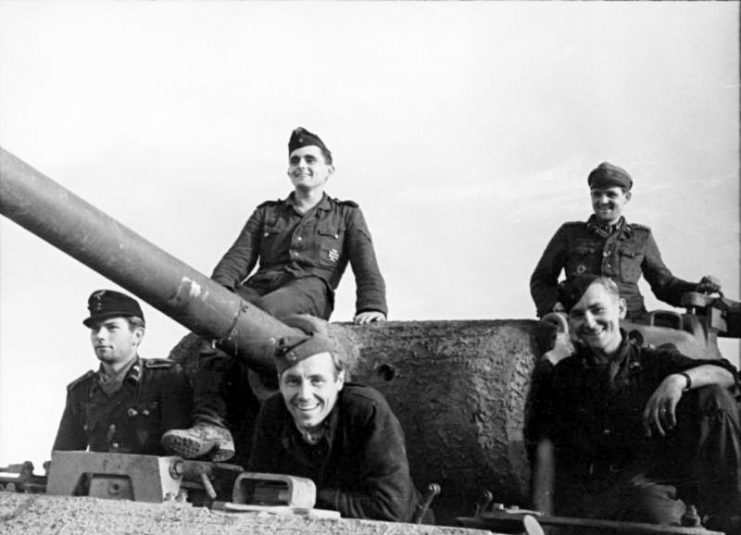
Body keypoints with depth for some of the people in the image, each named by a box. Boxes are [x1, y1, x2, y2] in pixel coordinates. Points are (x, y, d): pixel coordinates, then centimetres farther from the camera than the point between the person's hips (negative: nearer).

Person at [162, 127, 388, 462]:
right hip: (259, 286, 3)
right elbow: (238, 258, 19)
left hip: (310, 288, -3)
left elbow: (367, 269, 15)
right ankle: (211, 425, -45)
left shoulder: (346, 216, 27)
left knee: (265, 310, -40)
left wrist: (372, 307, -5)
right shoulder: (266, 214, 32)